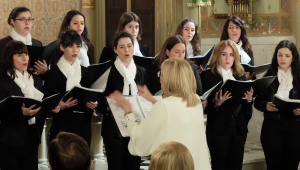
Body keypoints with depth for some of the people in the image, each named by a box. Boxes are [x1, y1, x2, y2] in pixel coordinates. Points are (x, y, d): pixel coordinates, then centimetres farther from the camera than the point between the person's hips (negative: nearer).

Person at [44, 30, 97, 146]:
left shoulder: (85, 72, 14)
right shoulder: (54, 72, 0)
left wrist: (93, 104, -3)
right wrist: (59, 106, -20)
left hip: (83, 126, 4)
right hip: (61, 126, -4)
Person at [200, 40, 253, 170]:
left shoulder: (241, 75, 11)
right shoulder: (208, 75, -3)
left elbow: (245, 106, 12)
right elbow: (205, 107, -6)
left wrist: (249, 99, -9)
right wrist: (217, 103, -25)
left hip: (239, 128, 4)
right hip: (218, 129, -4)